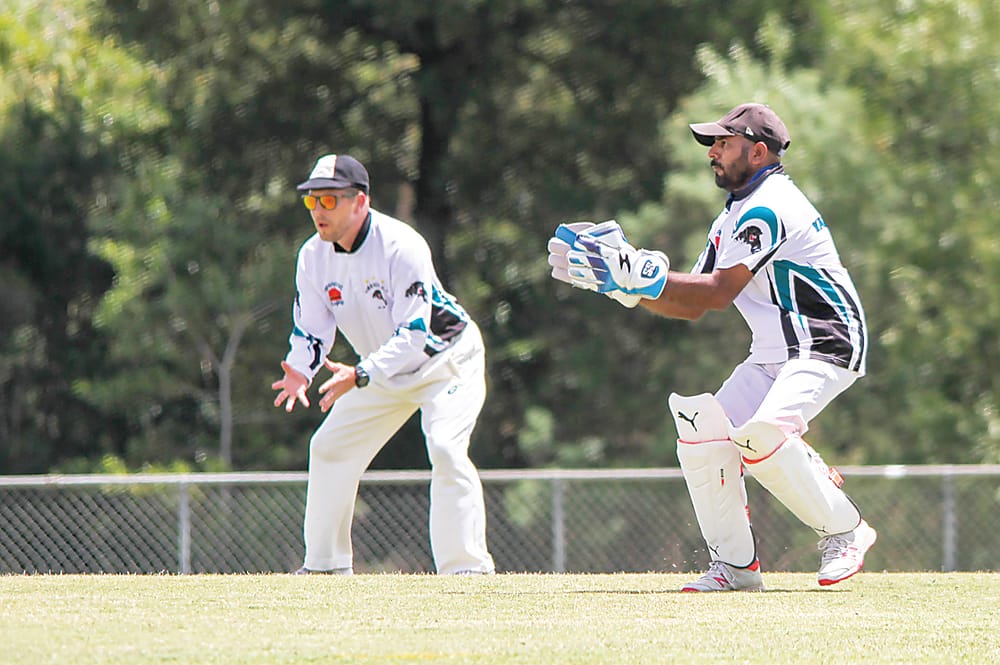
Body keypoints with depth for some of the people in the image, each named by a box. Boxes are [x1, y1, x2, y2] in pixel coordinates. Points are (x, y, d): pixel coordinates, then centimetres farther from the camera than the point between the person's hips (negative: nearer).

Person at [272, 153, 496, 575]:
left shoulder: (401, 247, -31)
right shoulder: (314, 256, -11)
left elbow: (413, 335, -34)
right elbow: (310, 331, -7)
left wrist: (360, 376, -45)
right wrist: (299, 371, -29)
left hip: (446, 359, -7)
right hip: (385, 371, 7)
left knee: (445, 448, -26)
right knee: (329, 446, 5)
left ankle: (465, 568, -23)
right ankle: (326, 564, 17)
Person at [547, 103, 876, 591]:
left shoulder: (768, 207, -16)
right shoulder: (734, 216, 17)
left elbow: (719, 293, -22)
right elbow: (690, 308, 14)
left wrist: (644, 273, -21)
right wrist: (623, 284, 2)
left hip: (826, 348, -10)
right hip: (772, 356, 10)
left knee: (760, 432, -30)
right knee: (702, 429, -4)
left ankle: (845, 531, -11)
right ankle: (735, 565, 3)